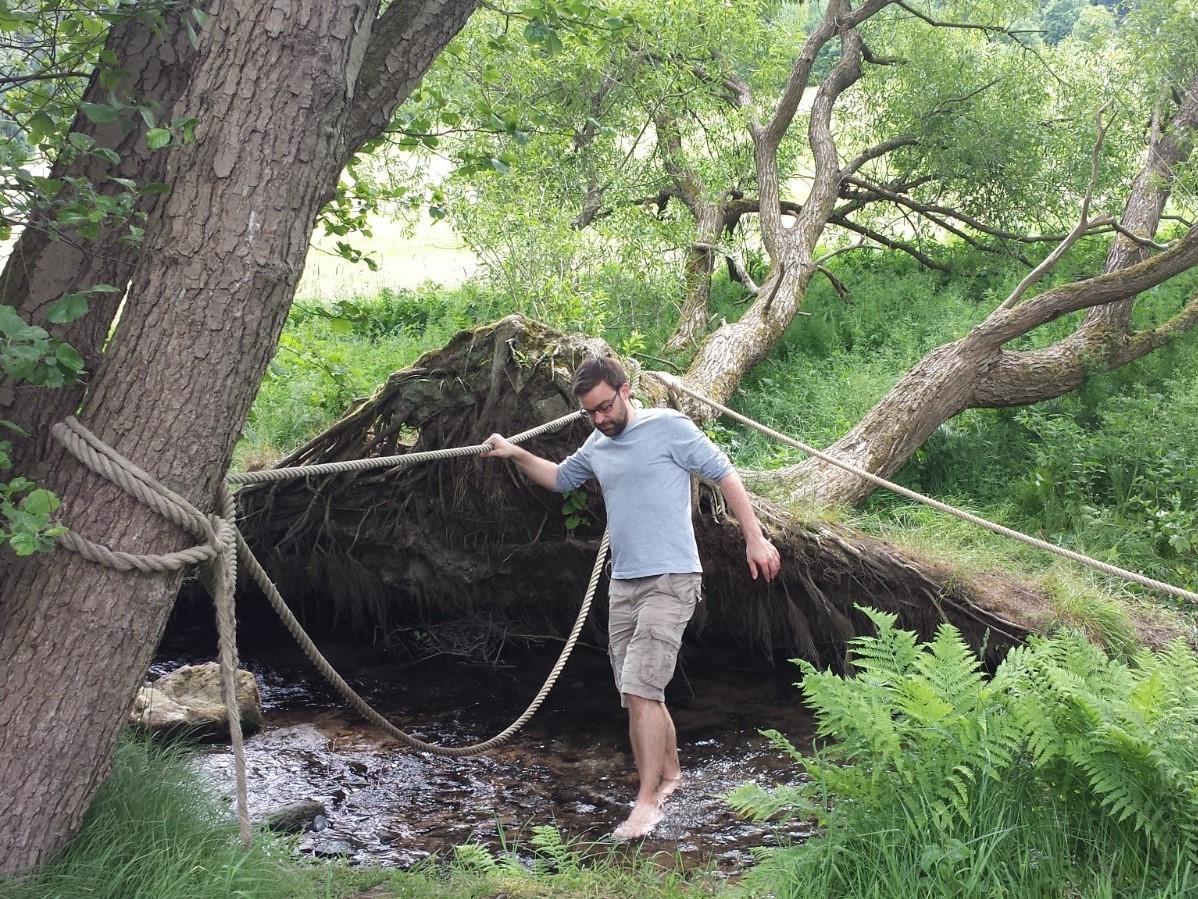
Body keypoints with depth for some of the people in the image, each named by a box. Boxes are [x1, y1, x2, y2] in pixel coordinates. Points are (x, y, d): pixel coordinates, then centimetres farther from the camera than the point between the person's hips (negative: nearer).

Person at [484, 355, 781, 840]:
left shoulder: (669, 427, -7)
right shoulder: (596, 445, 13)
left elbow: (724, 474, -6)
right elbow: (561, 478, 31)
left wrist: (755, 538, -11)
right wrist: (517, 454, 16)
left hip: (670, 581, -7)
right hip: (623, 583, 7)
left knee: (639, 690, -15)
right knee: (642, 693, 11)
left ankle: (647, 801, -9)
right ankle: (670, 773, 30)